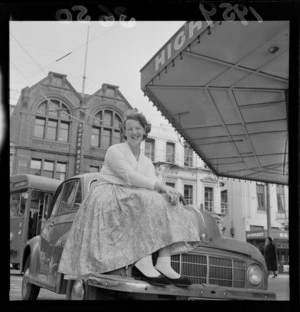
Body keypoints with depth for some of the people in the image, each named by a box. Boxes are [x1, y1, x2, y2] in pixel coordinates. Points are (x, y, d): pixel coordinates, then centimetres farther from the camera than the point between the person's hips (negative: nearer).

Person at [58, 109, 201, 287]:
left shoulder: (147, 162, 18)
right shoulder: (115, 151, 1)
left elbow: (153, 185, 1)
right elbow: (129, 176, -15)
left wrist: (168, 192, -23)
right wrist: (161, 186, -24)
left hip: (135, 201, 6)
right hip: (107, 197, -6)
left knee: (169, 205, -17)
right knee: (149, 201, -33)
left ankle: (163, 264, -31)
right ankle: (143, 262, -43)